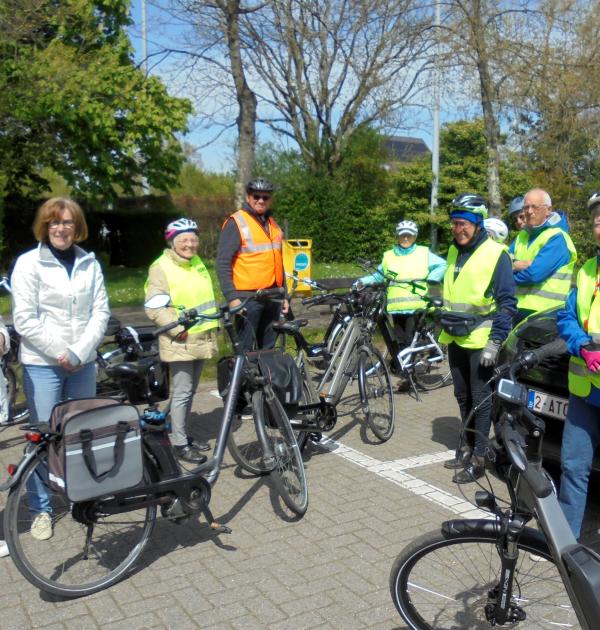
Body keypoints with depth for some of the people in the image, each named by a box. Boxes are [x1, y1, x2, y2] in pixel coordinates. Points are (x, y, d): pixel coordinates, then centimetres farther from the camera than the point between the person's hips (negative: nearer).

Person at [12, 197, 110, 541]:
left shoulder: (90, 263, 5)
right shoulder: (29, 263, -3)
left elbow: (101, 312, 1)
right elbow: (25, 320, -8)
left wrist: (80, 352, -11)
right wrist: (61, 352, -13)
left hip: (84, 364, 3)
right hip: (42, 364, -3)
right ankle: (42, 510, 16)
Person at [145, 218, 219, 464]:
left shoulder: (197, 263, 13)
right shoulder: (161, 267, -11)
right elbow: (154, 307, -17)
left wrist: (213, 325, 16)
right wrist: (178, 329, -21)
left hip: (201, 340, 7)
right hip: (180, 342, -7)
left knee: (190, 392, 16)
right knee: (181, 393, -3)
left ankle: (184, 435, 27)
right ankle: (179, 444, 6)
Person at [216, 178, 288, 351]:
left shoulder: (273, 225, 17)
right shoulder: (236, 223, -5)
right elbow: (223, 264, -10)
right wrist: (231, 297, -17)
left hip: (272, 297, 7)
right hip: (248, 298, -7)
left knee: (269, 349, 12)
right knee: (244, 349, -6)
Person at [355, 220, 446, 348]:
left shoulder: (423, 253, 6)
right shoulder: (388, 256, 12)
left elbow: (443, 265, 7)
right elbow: (378, 276, 17)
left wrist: (430, 278, -5)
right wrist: (363, 281, 2)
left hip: (416, 306, -3)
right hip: (396, 307, 3)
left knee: (411, 342, -10)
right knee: (400, 342, 8)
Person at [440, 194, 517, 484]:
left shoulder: (495, 254, -11)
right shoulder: (454, 251, 10)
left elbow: (507, 303, -12)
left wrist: (495, 342, -15)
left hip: (480, 340, -7)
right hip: (455, 339, 7)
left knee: (480, 399, 1)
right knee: (463, 397, 15)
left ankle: (478, 458, 10)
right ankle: (468, 446, 29)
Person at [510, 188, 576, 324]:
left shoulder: (557, 237, -9)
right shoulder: (522, 236, 16)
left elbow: (535, 273, -20)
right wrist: (523, 264, -13)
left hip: (546, 314, -7)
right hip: (518, 310, 7)